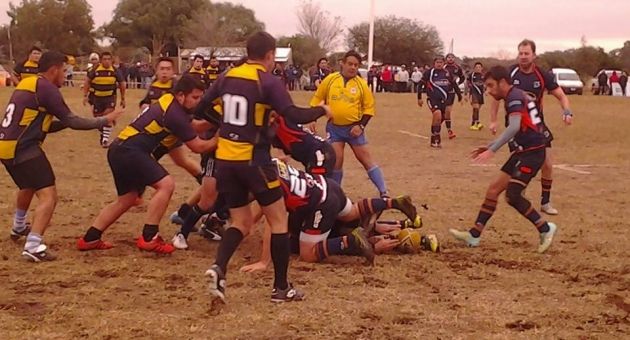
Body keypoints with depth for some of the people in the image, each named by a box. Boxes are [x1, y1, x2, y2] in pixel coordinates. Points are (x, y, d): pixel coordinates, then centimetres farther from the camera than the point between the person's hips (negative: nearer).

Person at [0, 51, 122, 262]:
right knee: (48, 195, -11)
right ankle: (33, 246, -24)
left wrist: (65, 122, 15)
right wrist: (104, 121, 2)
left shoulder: (26, 84, 18)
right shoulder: (46, 88, -10)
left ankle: (19, 228, 53)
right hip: (23, 148, -10)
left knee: (29, 186, 34)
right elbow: (71, 121, -8)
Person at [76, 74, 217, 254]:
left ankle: (90, 239, 24)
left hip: (119, 150, 10)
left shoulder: (168, 100, 11)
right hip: (130, 151, -10)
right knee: (166, 184, -15)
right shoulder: (175, 114, -16)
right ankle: (149, 238, -12)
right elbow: (198, 146, -8)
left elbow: (190, 129, 25)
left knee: (127, 198, 20)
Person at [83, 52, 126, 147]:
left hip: (110, 97, -1)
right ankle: (103, 135, 35)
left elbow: (122, 84, 4)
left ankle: (105, 139, -16)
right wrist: (85, 95, -3)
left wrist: (122, 99, 9)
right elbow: (87, 81, 0)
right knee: (98, 118, 11)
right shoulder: (95, 70, -12)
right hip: (96, 97, 1)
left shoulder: (115, 71, -9)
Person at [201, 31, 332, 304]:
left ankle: (219, 268, -10)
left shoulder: (227, 77, 7)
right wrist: (322, 110, -1)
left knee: (241, 222, 16)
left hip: (225, 159, 6)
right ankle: (281, 288, 10)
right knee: (279, 220, 9)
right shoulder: (269, 82, -11)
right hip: (253, 159, -6)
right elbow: (295, 116, -19)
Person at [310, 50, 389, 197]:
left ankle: (384, 193, 3)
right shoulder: (330, 80, -3)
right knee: (336, 160, -2)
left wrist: (361, 126, -9)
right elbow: (317, 99, 8)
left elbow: (369, 107, 2)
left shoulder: (361, 84, -5)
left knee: (366, 159, 1)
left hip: (354, 128, -1)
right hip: (334, 128, 1)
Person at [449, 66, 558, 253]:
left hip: (531, 152, -10)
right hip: (522, 152, 10)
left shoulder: (515, 97, -13)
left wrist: (492, 150, -31)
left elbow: (514, 127, -28)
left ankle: (545, 229, 0)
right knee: (494, 189, 7)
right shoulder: (515, 97, 17)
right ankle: (474, 235, 9)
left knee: (512, 195, -16)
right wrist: (490, 146, 22)